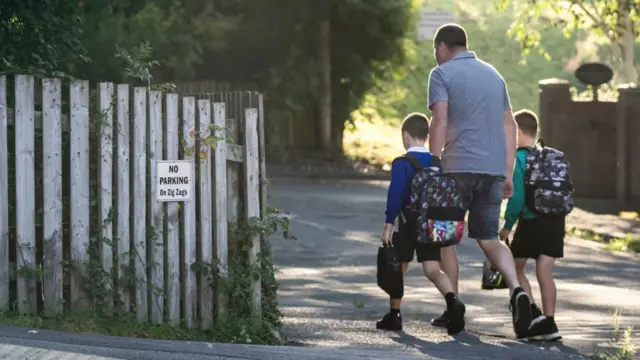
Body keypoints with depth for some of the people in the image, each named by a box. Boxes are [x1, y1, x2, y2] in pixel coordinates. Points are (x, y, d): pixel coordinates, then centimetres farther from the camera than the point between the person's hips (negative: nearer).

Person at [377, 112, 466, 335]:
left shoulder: (402, 163, -9)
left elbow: (395, 194, -15)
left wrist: (389, 225, -13)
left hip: (409, 224, -4)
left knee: (398, 269, 11)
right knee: (433, 269, -2)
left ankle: (394, 315, 18)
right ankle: (452, 301, -28)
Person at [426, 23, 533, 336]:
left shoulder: (442, 74, -1)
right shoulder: (493, 74, 18)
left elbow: (439, 122, -13)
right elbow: (510, 126, 17)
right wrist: (508, 174, 19)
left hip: (458, 166, -5)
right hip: (494, 169, 5)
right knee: (489, 238, 8)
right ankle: (516, 289, -18)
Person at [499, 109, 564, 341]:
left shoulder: (519, 158, -10)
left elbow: (517, 196, -15)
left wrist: (507, 225, -7)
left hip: (530, 222, -5)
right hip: (555, 220, 5)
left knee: (515, 269, 11)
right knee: (545, 272, 6)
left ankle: (533, 314, -3)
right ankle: (548, 324, 3)